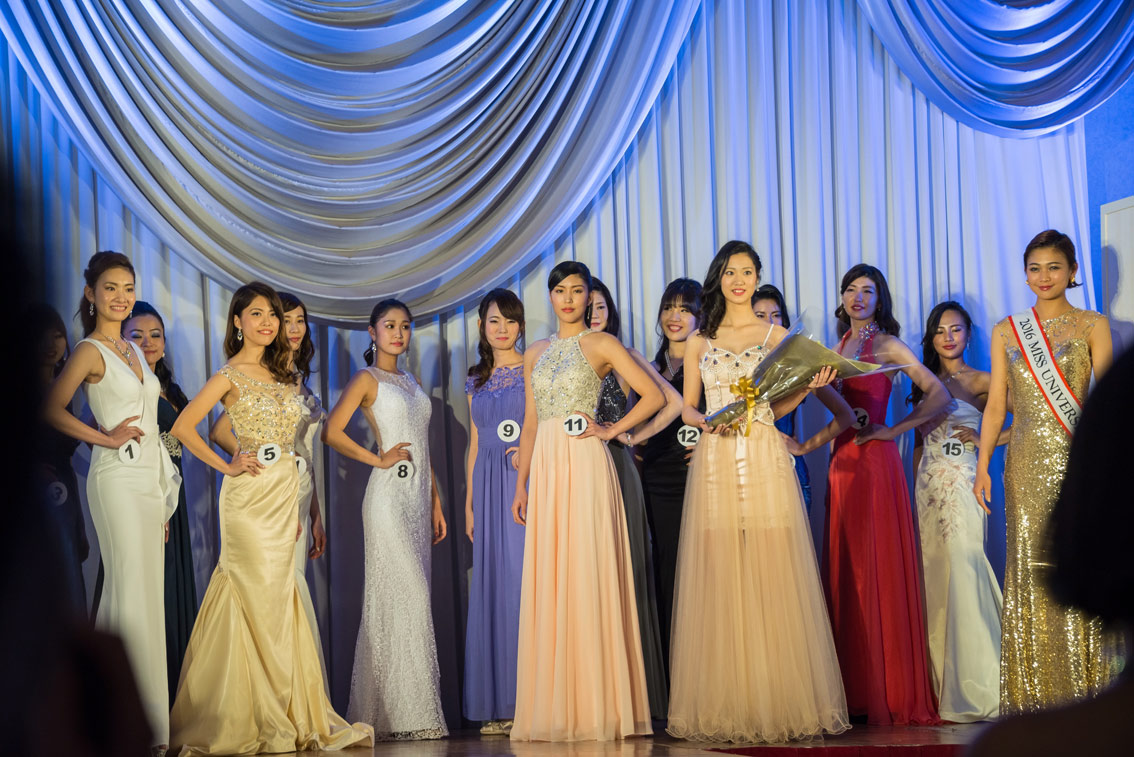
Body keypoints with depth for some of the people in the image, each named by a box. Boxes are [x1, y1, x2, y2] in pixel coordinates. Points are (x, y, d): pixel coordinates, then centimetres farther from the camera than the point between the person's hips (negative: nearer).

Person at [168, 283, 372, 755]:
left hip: (284, 494, 6)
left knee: (280, 601, 6)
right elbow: (182, 427, -11)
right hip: (250, 497, -6)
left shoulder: (280, 375, 16)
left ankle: (291, 716, 10)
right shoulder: (231, 375, -5)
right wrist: (227, 466, -10)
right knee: (256, 599, -5)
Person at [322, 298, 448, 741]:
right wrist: (377, 458, -10)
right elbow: (332, 432, -12)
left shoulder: (411, 382, 20)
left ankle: (410, 711, 6)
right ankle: (402, 712, -9)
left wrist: (436, 504, 17)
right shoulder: (367, 379, -1)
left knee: (409, 598, 5)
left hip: (418, 495, 7)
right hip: (388, 493, -7)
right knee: (407, 595, -12)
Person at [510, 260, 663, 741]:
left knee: (588, 577, -8)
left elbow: (653, 396, -3)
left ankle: (597, 707, -5)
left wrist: (612, 431, -6)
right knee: (548, 584, 1)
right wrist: (521, 483, 13)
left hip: (586, 467, -5)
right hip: (545, 468, 5)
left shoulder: (601, 345, 2)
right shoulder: (535, 354, 17)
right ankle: (555, 707, 4)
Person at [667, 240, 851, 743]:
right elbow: (687, 407, 12)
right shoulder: (700, 341, 13)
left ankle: (782, 704, -2)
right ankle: (724, 707, 1)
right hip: (715, 462, 1)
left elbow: (777, 408, 10)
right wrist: (708, 420, -8)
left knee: (773, 576, -6)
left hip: (766, 462, -1)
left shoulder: (777, 336, 11)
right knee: (719, 579, -4)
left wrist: (807, 388, -8)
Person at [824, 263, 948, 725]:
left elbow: (938, 395, -10)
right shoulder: (837, 349, 17)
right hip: (843, 461, 7)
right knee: (845, 571, 3)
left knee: (880, 570, -7)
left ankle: (891, 695, -4)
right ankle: (856, 692, 6)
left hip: (876, 460, -7)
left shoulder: (887, 345, -2)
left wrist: (892, 431, -11)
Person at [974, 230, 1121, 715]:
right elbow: (995, 405, 12)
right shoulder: (1007, 331, 12)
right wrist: (982, 465, 3)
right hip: (1026, 462, 2)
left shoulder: (1092, 326, 5)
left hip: (1077, 459, -2)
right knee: (1030, 570, 0)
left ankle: (1084, 693, 0)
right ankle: (1035, 698, 4)